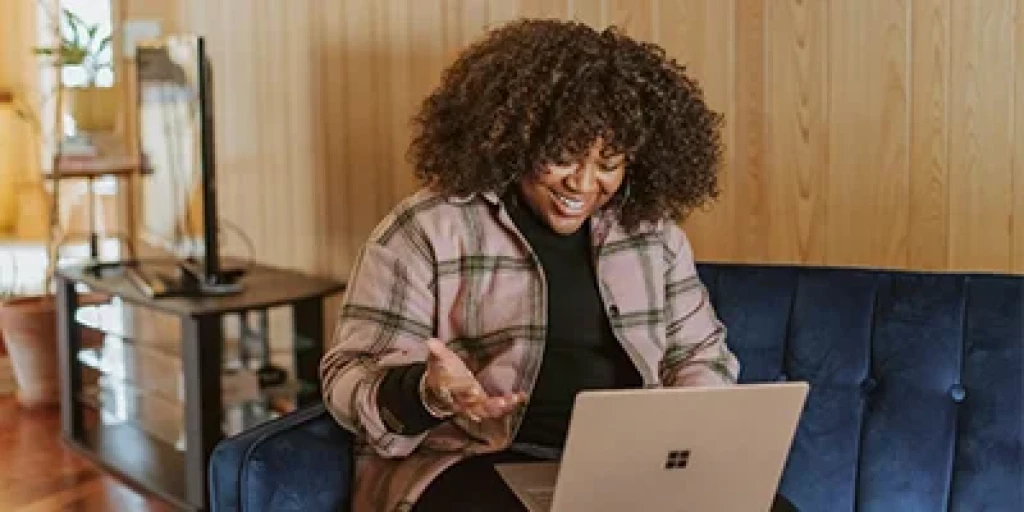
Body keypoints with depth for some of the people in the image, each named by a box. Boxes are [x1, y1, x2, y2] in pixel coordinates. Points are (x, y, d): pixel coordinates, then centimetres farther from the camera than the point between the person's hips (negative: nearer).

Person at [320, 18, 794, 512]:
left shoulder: (652, 229, 8)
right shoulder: (426, 230, -6)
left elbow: (698, 352, 17)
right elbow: (351, 377, -7)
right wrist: (427, 393, -29)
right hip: (476, 463, -4)